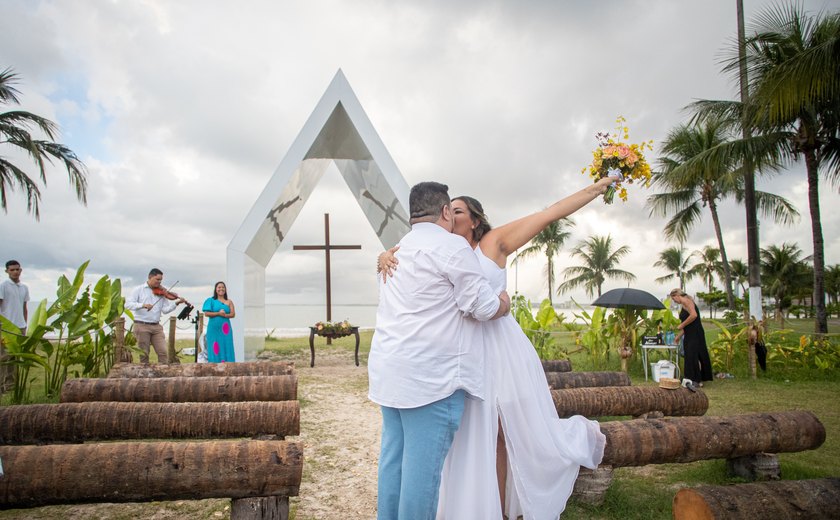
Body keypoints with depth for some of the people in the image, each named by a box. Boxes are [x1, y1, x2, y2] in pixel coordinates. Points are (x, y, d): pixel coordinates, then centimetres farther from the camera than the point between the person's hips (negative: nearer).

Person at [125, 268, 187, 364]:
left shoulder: (161, 293, 8)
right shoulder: (139, 290, 1)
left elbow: (165, 310, 2)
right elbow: (128, 304, -11)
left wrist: (176, 303, -14)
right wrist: (143, 305, -25)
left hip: (156, 326, 3)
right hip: (142, 326, -3)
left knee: (163, 352, -3)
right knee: (144, 354, 3)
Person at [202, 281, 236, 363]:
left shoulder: (229, 302, 10)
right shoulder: (211, 300, 7)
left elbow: (233, 314, 2)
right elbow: (206, 313, -2)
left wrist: (225, 315, -16)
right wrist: (218, 313, -12)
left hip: (225, 328, 1)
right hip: (214, 328, -1)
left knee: (226, 347, -4)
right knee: (215, 348, -3)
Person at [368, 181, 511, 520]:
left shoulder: (399, 250, 19)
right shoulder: (451, 246, -9)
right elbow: (483, 307, -8)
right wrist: (505, 302, 10)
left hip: (390, 370, 9)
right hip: (430, 376, -9)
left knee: (393, 458, 13)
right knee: (423, 465, -2)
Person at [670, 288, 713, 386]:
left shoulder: (686, 301, -9)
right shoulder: (682, 305, 19)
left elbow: (693, 315, -24)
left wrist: (681, 325, -16)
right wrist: (678, 336, 24)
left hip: (695, 334, -10)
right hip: (689, 335, 10)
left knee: (692, 356, -7)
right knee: (689, 356, 11)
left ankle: (697, 380, -3)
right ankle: (690, 379, 16)